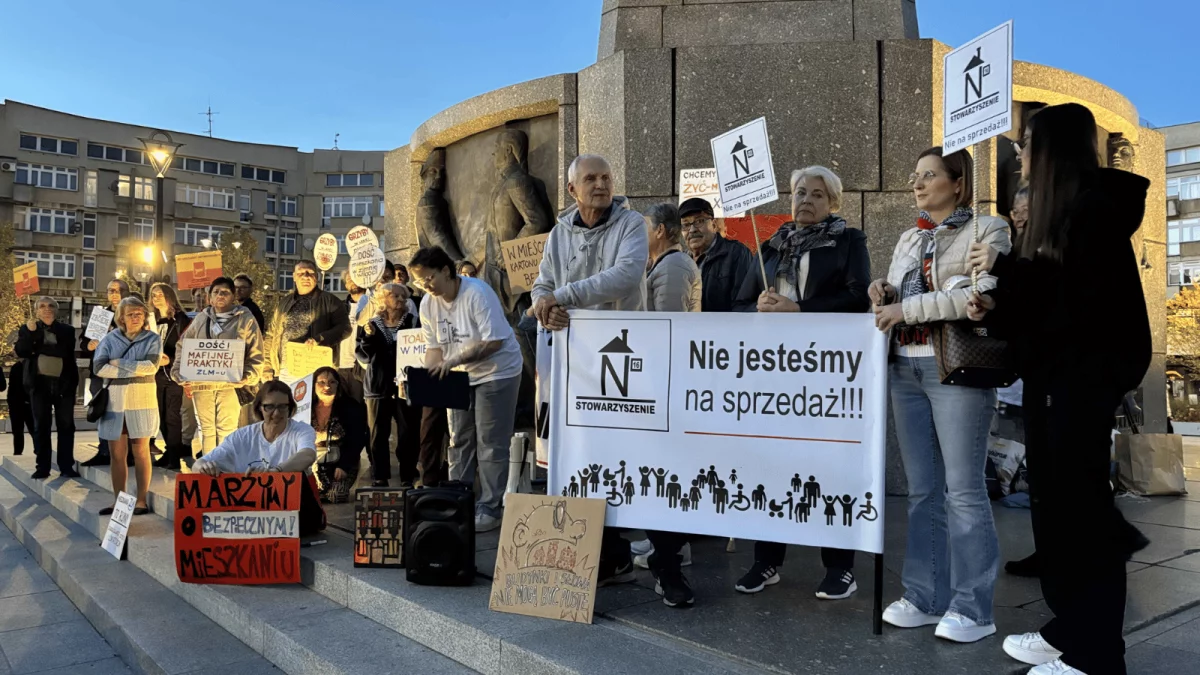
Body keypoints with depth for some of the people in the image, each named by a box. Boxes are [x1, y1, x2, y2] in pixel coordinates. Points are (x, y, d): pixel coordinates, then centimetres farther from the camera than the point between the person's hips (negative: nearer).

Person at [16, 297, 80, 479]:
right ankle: (43, 467, 7)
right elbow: (21, 351, -3)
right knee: (41, 426, 2)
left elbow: (66, 351, -7)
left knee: (66, 425, 0)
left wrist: (39, 348, -7)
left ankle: (66, 466, 3)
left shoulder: (67, 330, 9)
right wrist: (30, 332, -13)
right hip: (40, 383, 1)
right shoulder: (27, 329, 11)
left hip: (64, 383, 0)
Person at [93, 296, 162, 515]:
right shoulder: (109, 339, 8)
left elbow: (151, 366, -12)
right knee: (117, 454, 6)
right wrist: (134, 370, -11)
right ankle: (118, 501, 14)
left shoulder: (152, 339, 3)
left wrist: (119, 362, -8)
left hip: (141, 401, -2)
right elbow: (99, 368, -5)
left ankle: (141, 501, 6)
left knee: (141, 452, 1)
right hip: (114, 402, 2)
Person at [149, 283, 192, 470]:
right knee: (162, 417, 9)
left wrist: (170, 360, -18)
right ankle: (172, 451, 19)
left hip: (174, 375, -6)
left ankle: (174, 457, -2)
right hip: (157, 375, 6)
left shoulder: (181, 320, -3)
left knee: (172, 416, -6)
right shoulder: (153, 321, 15)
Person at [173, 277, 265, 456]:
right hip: (201, 383, 4)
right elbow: (182, 346, 20)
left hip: (230, 385, -4)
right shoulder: (201, 318, 13)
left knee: (226, 429, -3)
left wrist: (247, 378, -12)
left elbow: (256, 354, 0)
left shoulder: (246, 319, 2)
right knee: (206, 428, 11)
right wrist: (180, 373, 8)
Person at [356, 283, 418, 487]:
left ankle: (407, 477, 8)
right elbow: (363, 356, 4)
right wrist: (368, 336, -13)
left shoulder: (412, 322, 2)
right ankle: (379, 478, 12)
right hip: (378, 385, 2)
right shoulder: (373, 324, 7)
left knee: (407, 433, -1)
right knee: (378, 434, 5)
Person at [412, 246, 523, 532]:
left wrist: (453, 360, -30)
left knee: (490, 445, -3)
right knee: (459, 441, 12)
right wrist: (428, 373, -15)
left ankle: (488, 509, 6)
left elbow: (493, 341, -26)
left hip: (497, 372, -7)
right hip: (460, 375, 7)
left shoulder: (477, 293, -23)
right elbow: (434, 346, 4)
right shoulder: (428, 304, -2)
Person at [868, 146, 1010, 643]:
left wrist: (908, 308, -15)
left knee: (963, 489, -4)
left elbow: (986, 294, -15)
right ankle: (925, 598, 16)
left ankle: (972, 608, 5)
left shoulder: (987, 230, 0)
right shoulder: (908, 240, 20)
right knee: (922, 489, 9)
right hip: (905, 369, 6)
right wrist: (884, 294, 0)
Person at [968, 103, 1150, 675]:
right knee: (1053, 500, 12)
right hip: (1048, 373, 9)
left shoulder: (1097, 205, -10)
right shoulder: (1053, 210, 16)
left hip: (1084, 374, -9)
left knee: (1079, 503, -4)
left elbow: (1080, 288, -22)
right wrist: (995, 307, 1)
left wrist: (1003, 264, -14)